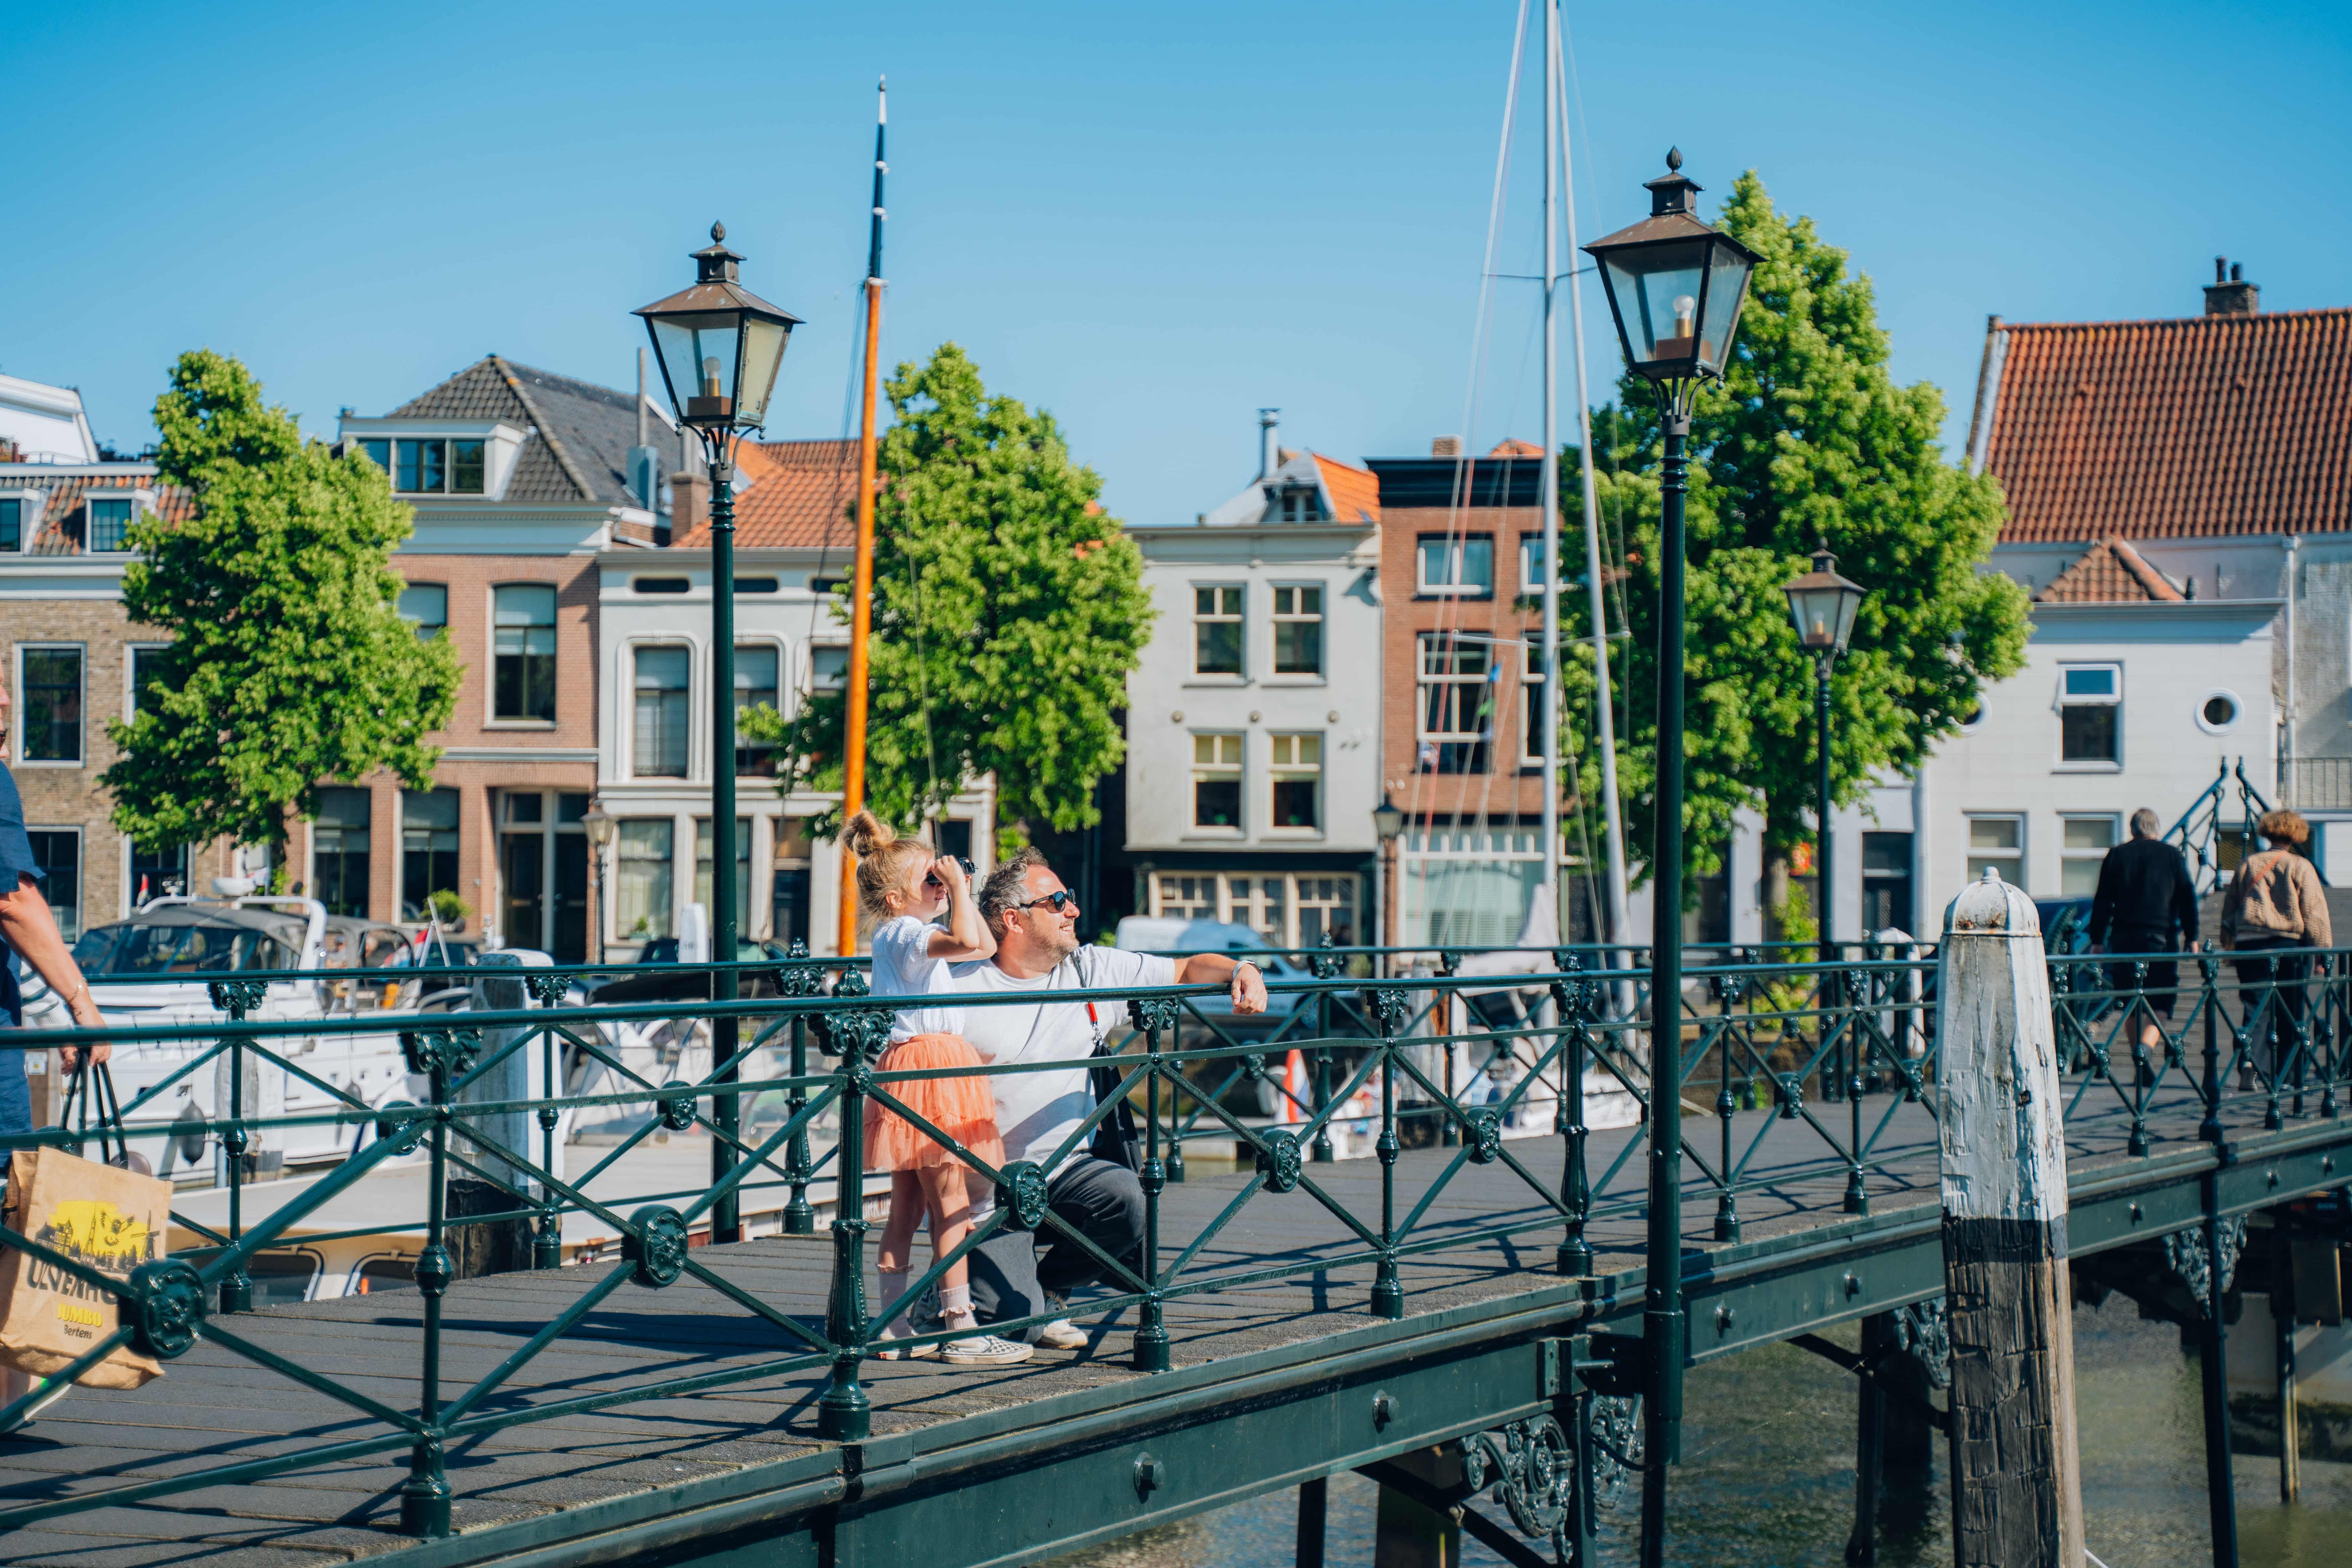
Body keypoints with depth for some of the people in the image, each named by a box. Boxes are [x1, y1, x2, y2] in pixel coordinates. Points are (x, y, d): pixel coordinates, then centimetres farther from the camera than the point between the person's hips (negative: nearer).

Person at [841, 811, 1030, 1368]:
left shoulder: (900, 936, 18)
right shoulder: (905, 934, -13)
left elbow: (985, 947, 26)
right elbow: (967, 942, -33)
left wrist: (962, 894, 18)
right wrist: (957, 890, -19)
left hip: (928, 1067, 10)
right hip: (923, 1066, -10)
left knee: (908, 1205, 11)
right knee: (951, 1204, -8)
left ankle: (892, 1327, 15)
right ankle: (961, 1330, -7)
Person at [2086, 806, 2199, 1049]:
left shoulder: (2116, 855, 7)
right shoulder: (2172, 855, 4)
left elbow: (2102, 901, 6)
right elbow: (2188, 899, 3)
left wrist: (2097, 939, 10)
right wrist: (2191, 937, 7)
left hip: (2124, 938, 2)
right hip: (2162, 937, -2)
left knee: (2130, 1008, 13)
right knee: (2158, 1003, -3)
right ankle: (2145, 1048, -26)